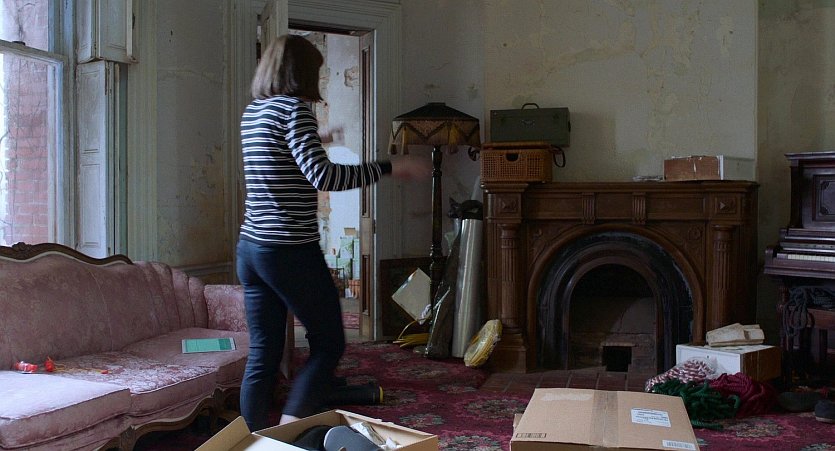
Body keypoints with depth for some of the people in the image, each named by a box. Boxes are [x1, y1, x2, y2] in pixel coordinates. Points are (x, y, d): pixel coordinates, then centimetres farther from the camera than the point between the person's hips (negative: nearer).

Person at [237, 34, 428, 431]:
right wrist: (390, 167, -16)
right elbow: (322, 177, -21)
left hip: (251, 246, 8)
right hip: (291, 251, -8)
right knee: (328, 344, 6)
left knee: (262, 354, 10)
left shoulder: (252, 112, 14)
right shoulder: (293, 108, -11)